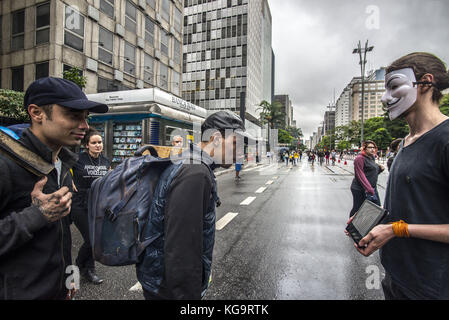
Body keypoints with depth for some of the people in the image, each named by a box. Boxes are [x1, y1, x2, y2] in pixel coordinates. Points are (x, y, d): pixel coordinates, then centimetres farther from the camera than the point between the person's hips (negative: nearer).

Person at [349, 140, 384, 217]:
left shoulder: (371, 158, 14)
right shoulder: (360, 158, -13)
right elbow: (360, 175, -20)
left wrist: (380, 169, 4)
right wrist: (369, 189, -25)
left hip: (372, 188, 9)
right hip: (360, 190, -8)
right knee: (357, 209, 2)